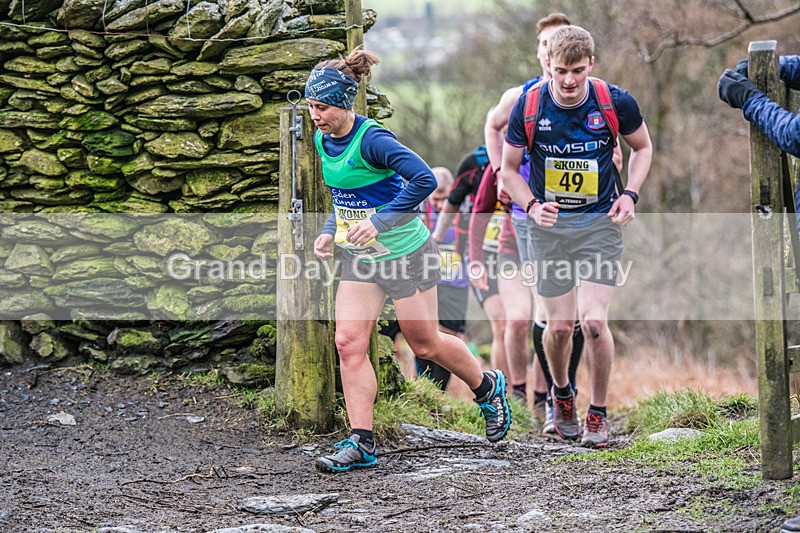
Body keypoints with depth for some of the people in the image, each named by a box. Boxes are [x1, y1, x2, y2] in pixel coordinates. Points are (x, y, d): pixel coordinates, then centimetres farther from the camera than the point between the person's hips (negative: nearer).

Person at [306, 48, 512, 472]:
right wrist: (330, 231, 3)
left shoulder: (371, 139, -23)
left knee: (424, 343, 6)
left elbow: (423, 180, -32)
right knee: (348, 343, -5)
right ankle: (361, 443, -2)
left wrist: (378, 222, -31)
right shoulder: (323, 141, 3)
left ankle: (487, 388, 34)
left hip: (405, 253, -7)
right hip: (359, 258, 7)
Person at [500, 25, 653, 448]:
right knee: (560, 325, 1)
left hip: (600, 222, -1)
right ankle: (561, 393, 32)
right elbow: (509, 168, 3)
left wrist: (630, 195, -6)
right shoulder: (528, 106, -10)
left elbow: (642, 147, 9)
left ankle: (598, 412, 7)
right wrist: (532, 205, -14)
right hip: (549, 225, 1)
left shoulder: (615, 102, -10)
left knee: (594, 321, -13)